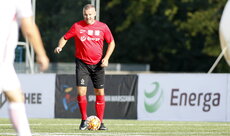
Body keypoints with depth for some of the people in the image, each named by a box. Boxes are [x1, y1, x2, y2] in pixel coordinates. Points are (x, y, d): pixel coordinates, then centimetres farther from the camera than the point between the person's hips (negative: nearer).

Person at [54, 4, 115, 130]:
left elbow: (111, 43, 9)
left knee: (100, 93, 2)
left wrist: (106, 58, -3)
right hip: (82, 63, -1)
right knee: (81, 92, -12)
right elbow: (65, 38, 5)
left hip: (97, 64, 1)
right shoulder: (77, 26, -3)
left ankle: (100, 122, 12)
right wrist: (60, 47, -17)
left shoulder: (103, 27, 0)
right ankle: (84, 120, 5)